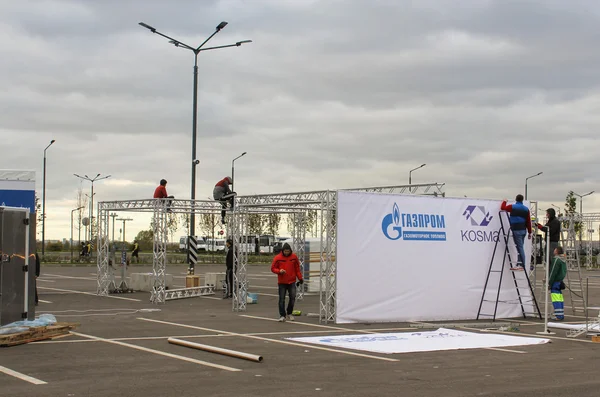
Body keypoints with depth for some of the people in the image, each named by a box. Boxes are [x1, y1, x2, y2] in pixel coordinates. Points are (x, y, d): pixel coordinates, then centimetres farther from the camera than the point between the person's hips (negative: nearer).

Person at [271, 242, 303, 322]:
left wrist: (300, 278, 8)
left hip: (292, 282, 2)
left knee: (292, 298, 0)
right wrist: (279, 271, -20)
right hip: (282, 282, -2)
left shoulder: (294, 257, 2)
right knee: (282, 299, -1)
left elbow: (297, 269, 10)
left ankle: (289, 313, 20)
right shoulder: (277, 258, -5)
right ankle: (282, 315, 7)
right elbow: (273, 268, -1)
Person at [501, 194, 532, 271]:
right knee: (520, 247, 13)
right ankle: (519, 264, 16)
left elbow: (502, 207, 7)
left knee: (520, 248, -6)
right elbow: (528, 221, 8)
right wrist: (529, 232, 12)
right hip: (523, 230, 6)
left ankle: (522, 265, -7)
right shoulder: (526, 209, 8)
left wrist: (504, 201, 27)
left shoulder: (512, 207, -6)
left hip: (516, 230, -6)